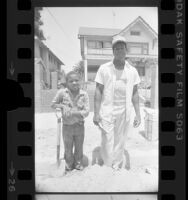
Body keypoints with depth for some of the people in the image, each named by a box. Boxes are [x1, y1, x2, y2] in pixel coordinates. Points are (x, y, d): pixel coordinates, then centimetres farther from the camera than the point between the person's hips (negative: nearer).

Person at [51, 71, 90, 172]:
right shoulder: (62, 92, -13)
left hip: (79, 125, 1)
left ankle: (78, 162, 43)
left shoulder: (84, 94, -13)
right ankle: (69, 164, 41)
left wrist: (73, 112, -28)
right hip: (67, 126, 0)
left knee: (79, 147, 19)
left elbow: (86, 111, -16)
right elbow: (53, 104, 0)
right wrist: (61, 105, -19)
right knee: (68, 147, 17)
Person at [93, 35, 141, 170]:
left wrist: (138, 114, 5)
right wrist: (96, 113, -7)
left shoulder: (132, 71, 5)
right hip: (107, 112, -2)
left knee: (120, 144, 12)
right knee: (107, 144, 2)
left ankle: (118, 169, 30)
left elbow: (135, 93, 8)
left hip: (124, 113, 3)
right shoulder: (104, 69, -3)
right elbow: (98, 91, -3)